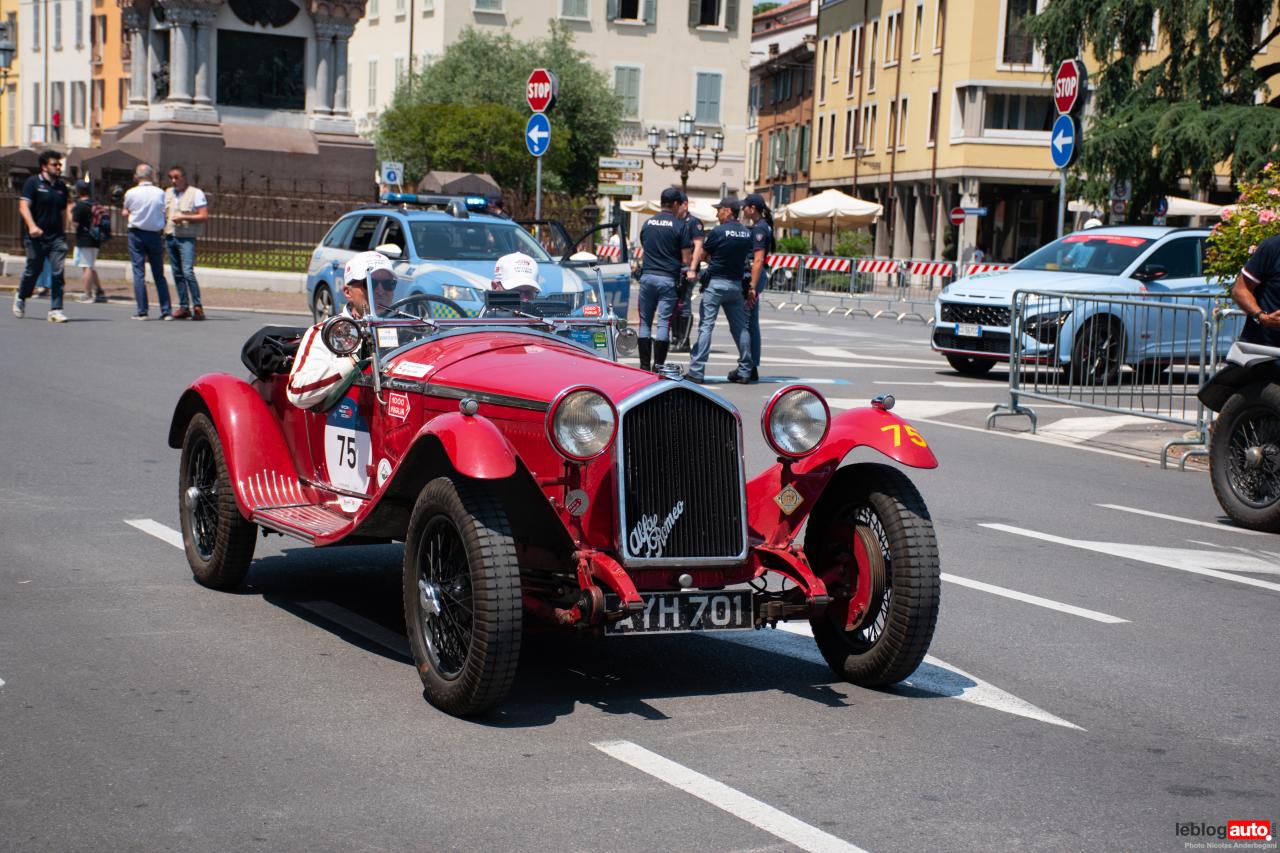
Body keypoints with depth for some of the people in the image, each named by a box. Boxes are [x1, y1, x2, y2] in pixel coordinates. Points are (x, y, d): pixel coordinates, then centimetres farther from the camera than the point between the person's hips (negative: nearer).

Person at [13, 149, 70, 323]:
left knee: (58, 272, -8)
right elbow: (23, 206, -11)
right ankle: (21, 297, 36)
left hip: (56, 237, 3)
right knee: (33, 271, 8)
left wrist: (63, 234, 19)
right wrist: (32, 226, -25)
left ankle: (55, 310, -6)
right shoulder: (33, 182, -2)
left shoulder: (62, 187, 12)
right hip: (36, 237, -3)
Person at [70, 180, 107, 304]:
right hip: (95, 240, 8)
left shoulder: (79, 205, -12)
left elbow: (75, 223, -15)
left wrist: (70, 211, -1)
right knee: (91, 268, 19)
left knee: (86, 268, -7)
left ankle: (88, 295, -9)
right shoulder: (95, 204, 12)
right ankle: (99, 292, 17)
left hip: (84, 241, -8)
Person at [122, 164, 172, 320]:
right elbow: (163, 213, 2)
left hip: (136, 234, -2)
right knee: (159, 275, 8)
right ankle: (166, 311, 5)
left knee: (139, 273, 1)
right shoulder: (160, 193, -3)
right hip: (155, 235, 2)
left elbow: (125, 212, 8)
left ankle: (142, 311, -4)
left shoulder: (131, 193, -6)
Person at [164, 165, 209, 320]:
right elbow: (162, 213, 25)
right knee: (177, 273, 6)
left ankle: (197, 306, -13)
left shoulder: (196, 193, -3)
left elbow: (204, 217, -9)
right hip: (170, 237, 6)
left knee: (188, 272, -17)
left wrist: (184, 217, -16)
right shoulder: (168, 193, 15)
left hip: (187, 238, -6)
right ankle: (184, 307, 10)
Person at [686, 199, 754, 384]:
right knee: (740, 327, 10)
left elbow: (701, 254, -1)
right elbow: (746, 255, 9)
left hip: (716, 283, -6)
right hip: (736, 284, 6)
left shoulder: (718, 232, -10)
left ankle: (696, 370, -11)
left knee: (706, 326, -6)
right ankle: (745, 371, 13)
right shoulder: (747, 233, 6)